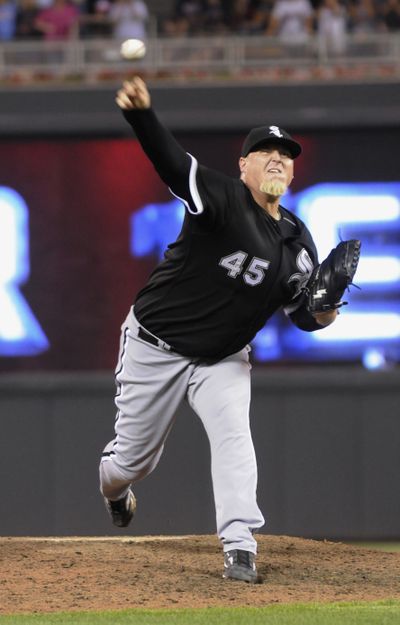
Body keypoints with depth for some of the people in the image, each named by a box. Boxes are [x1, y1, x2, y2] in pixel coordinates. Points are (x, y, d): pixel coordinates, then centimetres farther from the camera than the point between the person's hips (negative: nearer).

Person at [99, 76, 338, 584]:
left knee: (233, 436, -21)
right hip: (155, 346, -4)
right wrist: (141, 115, -57)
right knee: (134, 459, 7)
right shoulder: (221, 198, -19)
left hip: (222, 359, 4)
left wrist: (321, 315, -19)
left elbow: (301, 313, 7)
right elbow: (172, 162, -37)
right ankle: (113, 485, 45)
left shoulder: (298, 244, -1)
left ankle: (239, 550, -23)